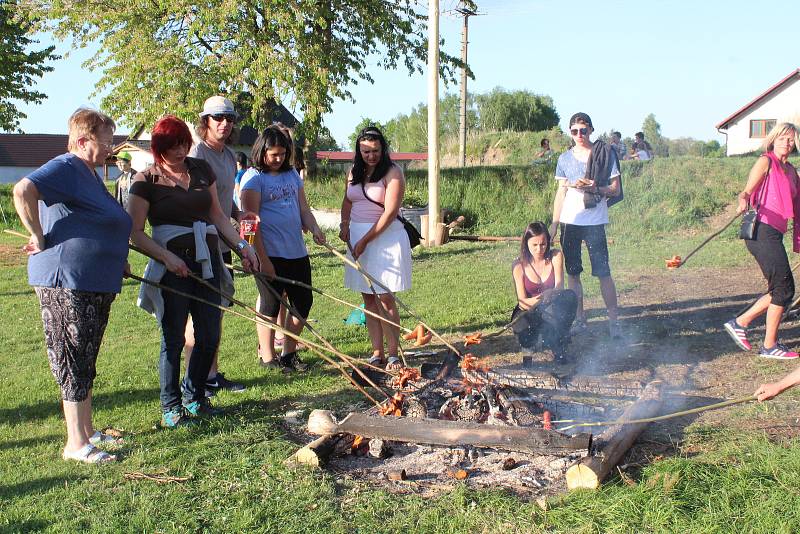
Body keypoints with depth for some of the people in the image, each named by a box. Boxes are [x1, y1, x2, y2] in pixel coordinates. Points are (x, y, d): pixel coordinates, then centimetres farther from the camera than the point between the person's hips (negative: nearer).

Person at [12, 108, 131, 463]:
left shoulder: (89, 173, 18)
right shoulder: (66, 168, -14)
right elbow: (23, 191, -31)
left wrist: (118, 263, 22)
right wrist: (40, 239, -23)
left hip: (95, 282, 10)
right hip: (66, 280, -10)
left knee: (85, 361, 15)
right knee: (74, 360, -3)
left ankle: (87, 431, 26)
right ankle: (76, 444, 5)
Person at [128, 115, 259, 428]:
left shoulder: (201, 170, 10)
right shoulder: (147, 180, -5)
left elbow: (217, 214, 17)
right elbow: (135, 233, -7)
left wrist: (241, 244, 7)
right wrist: (167, 257, -19)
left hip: (207, 263, 5)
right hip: (173, 267, -5)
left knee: (209, 337, 9)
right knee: (173, 340, 3)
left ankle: (194, 396, 29)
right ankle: (171, 405, 19)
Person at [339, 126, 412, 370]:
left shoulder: (392, 173, -9)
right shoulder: (354, 172, 11)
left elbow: (390, 213, -16)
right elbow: (347, 200, 24)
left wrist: (365, 240, -17)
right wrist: (345, 224, 4)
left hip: (385, 237, -6)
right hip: (358, 237, 6)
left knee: (385, 298, -7)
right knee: (368, 298, 7)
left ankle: (393, 354, 2)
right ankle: (377, 353, 13)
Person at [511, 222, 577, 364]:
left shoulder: (555, 256, -4)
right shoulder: (519, 265, -7)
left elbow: (559, 286, -16)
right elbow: (522, 301, -11)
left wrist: (548, 297, -41)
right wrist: (536, 302, -36)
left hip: (552, 312, 1)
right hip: (528, 312, -1)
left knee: (570, 296, -32)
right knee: (522, 330, -37)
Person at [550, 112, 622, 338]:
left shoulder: (605, 154, 0)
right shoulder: (565, 158, 10)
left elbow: (615, 189, 0)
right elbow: (561, 192, 13)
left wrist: (593, 187, -18)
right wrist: (554, 224, 8)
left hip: (594, 221, -4)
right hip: (569, 221, 4)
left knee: (603, 272, -6)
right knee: (572, 272, 6)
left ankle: (613, 321, 1)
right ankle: (580, 318, 16)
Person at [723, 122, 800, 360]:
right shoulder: (766, 162, -3)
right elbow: (747, 191, -16)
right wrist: (743, 201, -39)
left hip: (774, 234, 8)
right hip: (762, 231, -8)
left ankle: (739, 323, 19)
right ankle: (769, 346, 4)